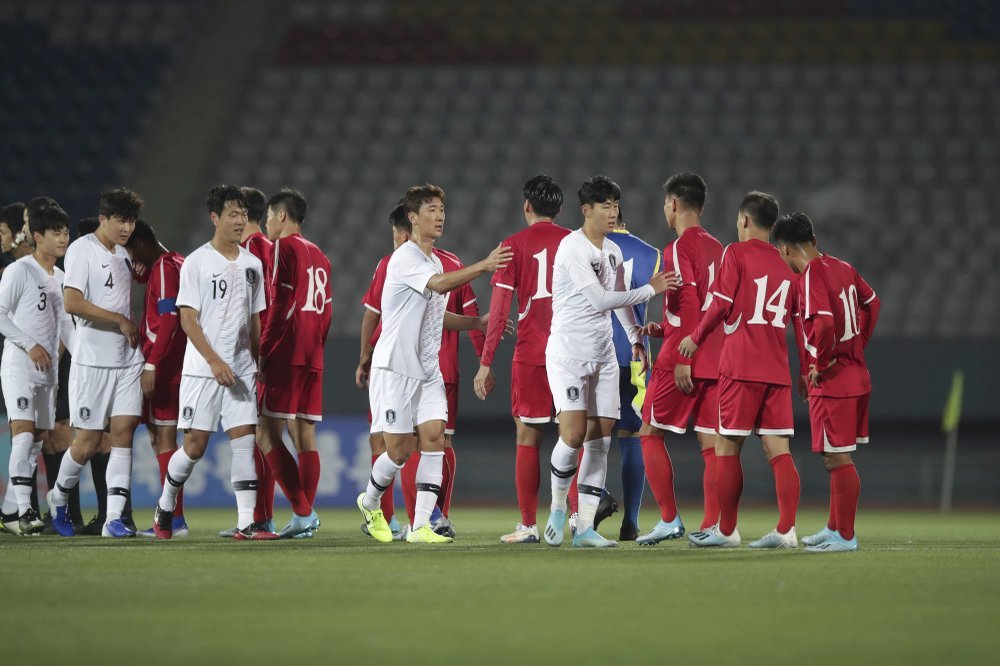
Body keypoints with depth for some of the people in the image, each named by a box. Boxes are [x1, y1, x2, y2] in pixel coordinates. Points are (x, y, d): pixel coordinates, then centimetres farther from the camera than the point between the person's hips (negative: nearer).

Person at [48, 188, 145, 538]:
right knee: (89, 440, -2)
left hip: (127, 360, 7)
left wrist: (135, 336, 13)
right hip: (92, 361, -7)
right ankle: (59, 497, 24)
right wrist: (121, 321, -15)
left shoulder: (122, 253, 15)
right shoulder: (82, 249, -10)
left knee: (124, 431, -4)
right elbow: (72, 302, -20)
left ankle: (114, 517, -7)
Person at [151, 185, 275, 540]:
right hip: (201, 369, -4)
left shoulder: (252, 264, 11)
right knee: (195, 444, -2)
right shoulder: (197, 262, -5)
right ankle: (164, 507, 21)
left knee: (244, 439, -5)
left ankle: (246, 524, -8)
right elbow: (188, 319, -9)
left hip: (241, 370, 4)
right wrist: (215, 361, -18)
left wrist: (257, 363, 12)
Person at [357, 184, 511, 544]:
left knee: (433, 435, -8)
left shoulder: (435, 262, 14)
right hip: (395, 368, -7)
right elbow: (440, 284, -31)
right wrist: (484, 265, -37)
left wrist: (477, 322, 12)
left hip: (428, 371, 7)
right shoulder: (404, 259, -13)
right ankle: (370, 502, 25)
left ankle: (421, 525, -10)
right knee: (401, 447, -4)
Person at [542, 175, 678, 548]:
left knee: (599, 440, 2)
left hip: (603, 355, 7)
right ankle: (558, 508, 4)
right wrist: (651, 290, -15)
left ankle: (585, 528, 3)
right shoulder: (572, 248, -14)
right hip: (568, 353, -7)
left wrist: (636, 339, 25)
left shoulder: (612, 251, 11)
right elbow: (600, 299, -21)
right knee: (574, 433, -19)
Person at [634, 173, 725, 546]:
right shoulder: (716, 248, 15)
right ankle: (713, 525, -1)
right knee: (710, 442, 4)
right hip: (716, 359, 7)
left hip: (685, 360, -7)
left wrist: (682, 357, -19)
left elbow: (689, 301, -18)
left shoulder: (679, 248, -9)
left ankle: (670, 520, 0)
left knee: (650, 434, 4)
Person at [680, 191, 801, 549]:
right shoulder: (785, 265, 13)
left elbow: (722, 304, -9)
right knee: (778, 450, 1)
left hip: (741, 367, -5)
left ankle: (726, 530, 8)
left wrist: (696, 338, 4)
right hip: (777, 370, 5)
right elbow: (789, 319, 17)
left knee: (727, 447, 4)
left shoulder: (736, 253, -3)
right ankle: (786, 529, -7)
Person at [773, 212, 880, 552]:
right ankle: (835, 527, 27)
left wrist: (820, 366, -16)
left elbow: (823, 323, -30)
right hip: (856, 376, 9)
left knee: (838, 459, -3)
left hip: (830, 383, -9)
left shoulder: (811, 277, -18)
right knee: (838, 458, 18)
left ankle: (845, 536, 1)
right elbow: (872, 303, 22)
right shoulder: (843, 268, 9)